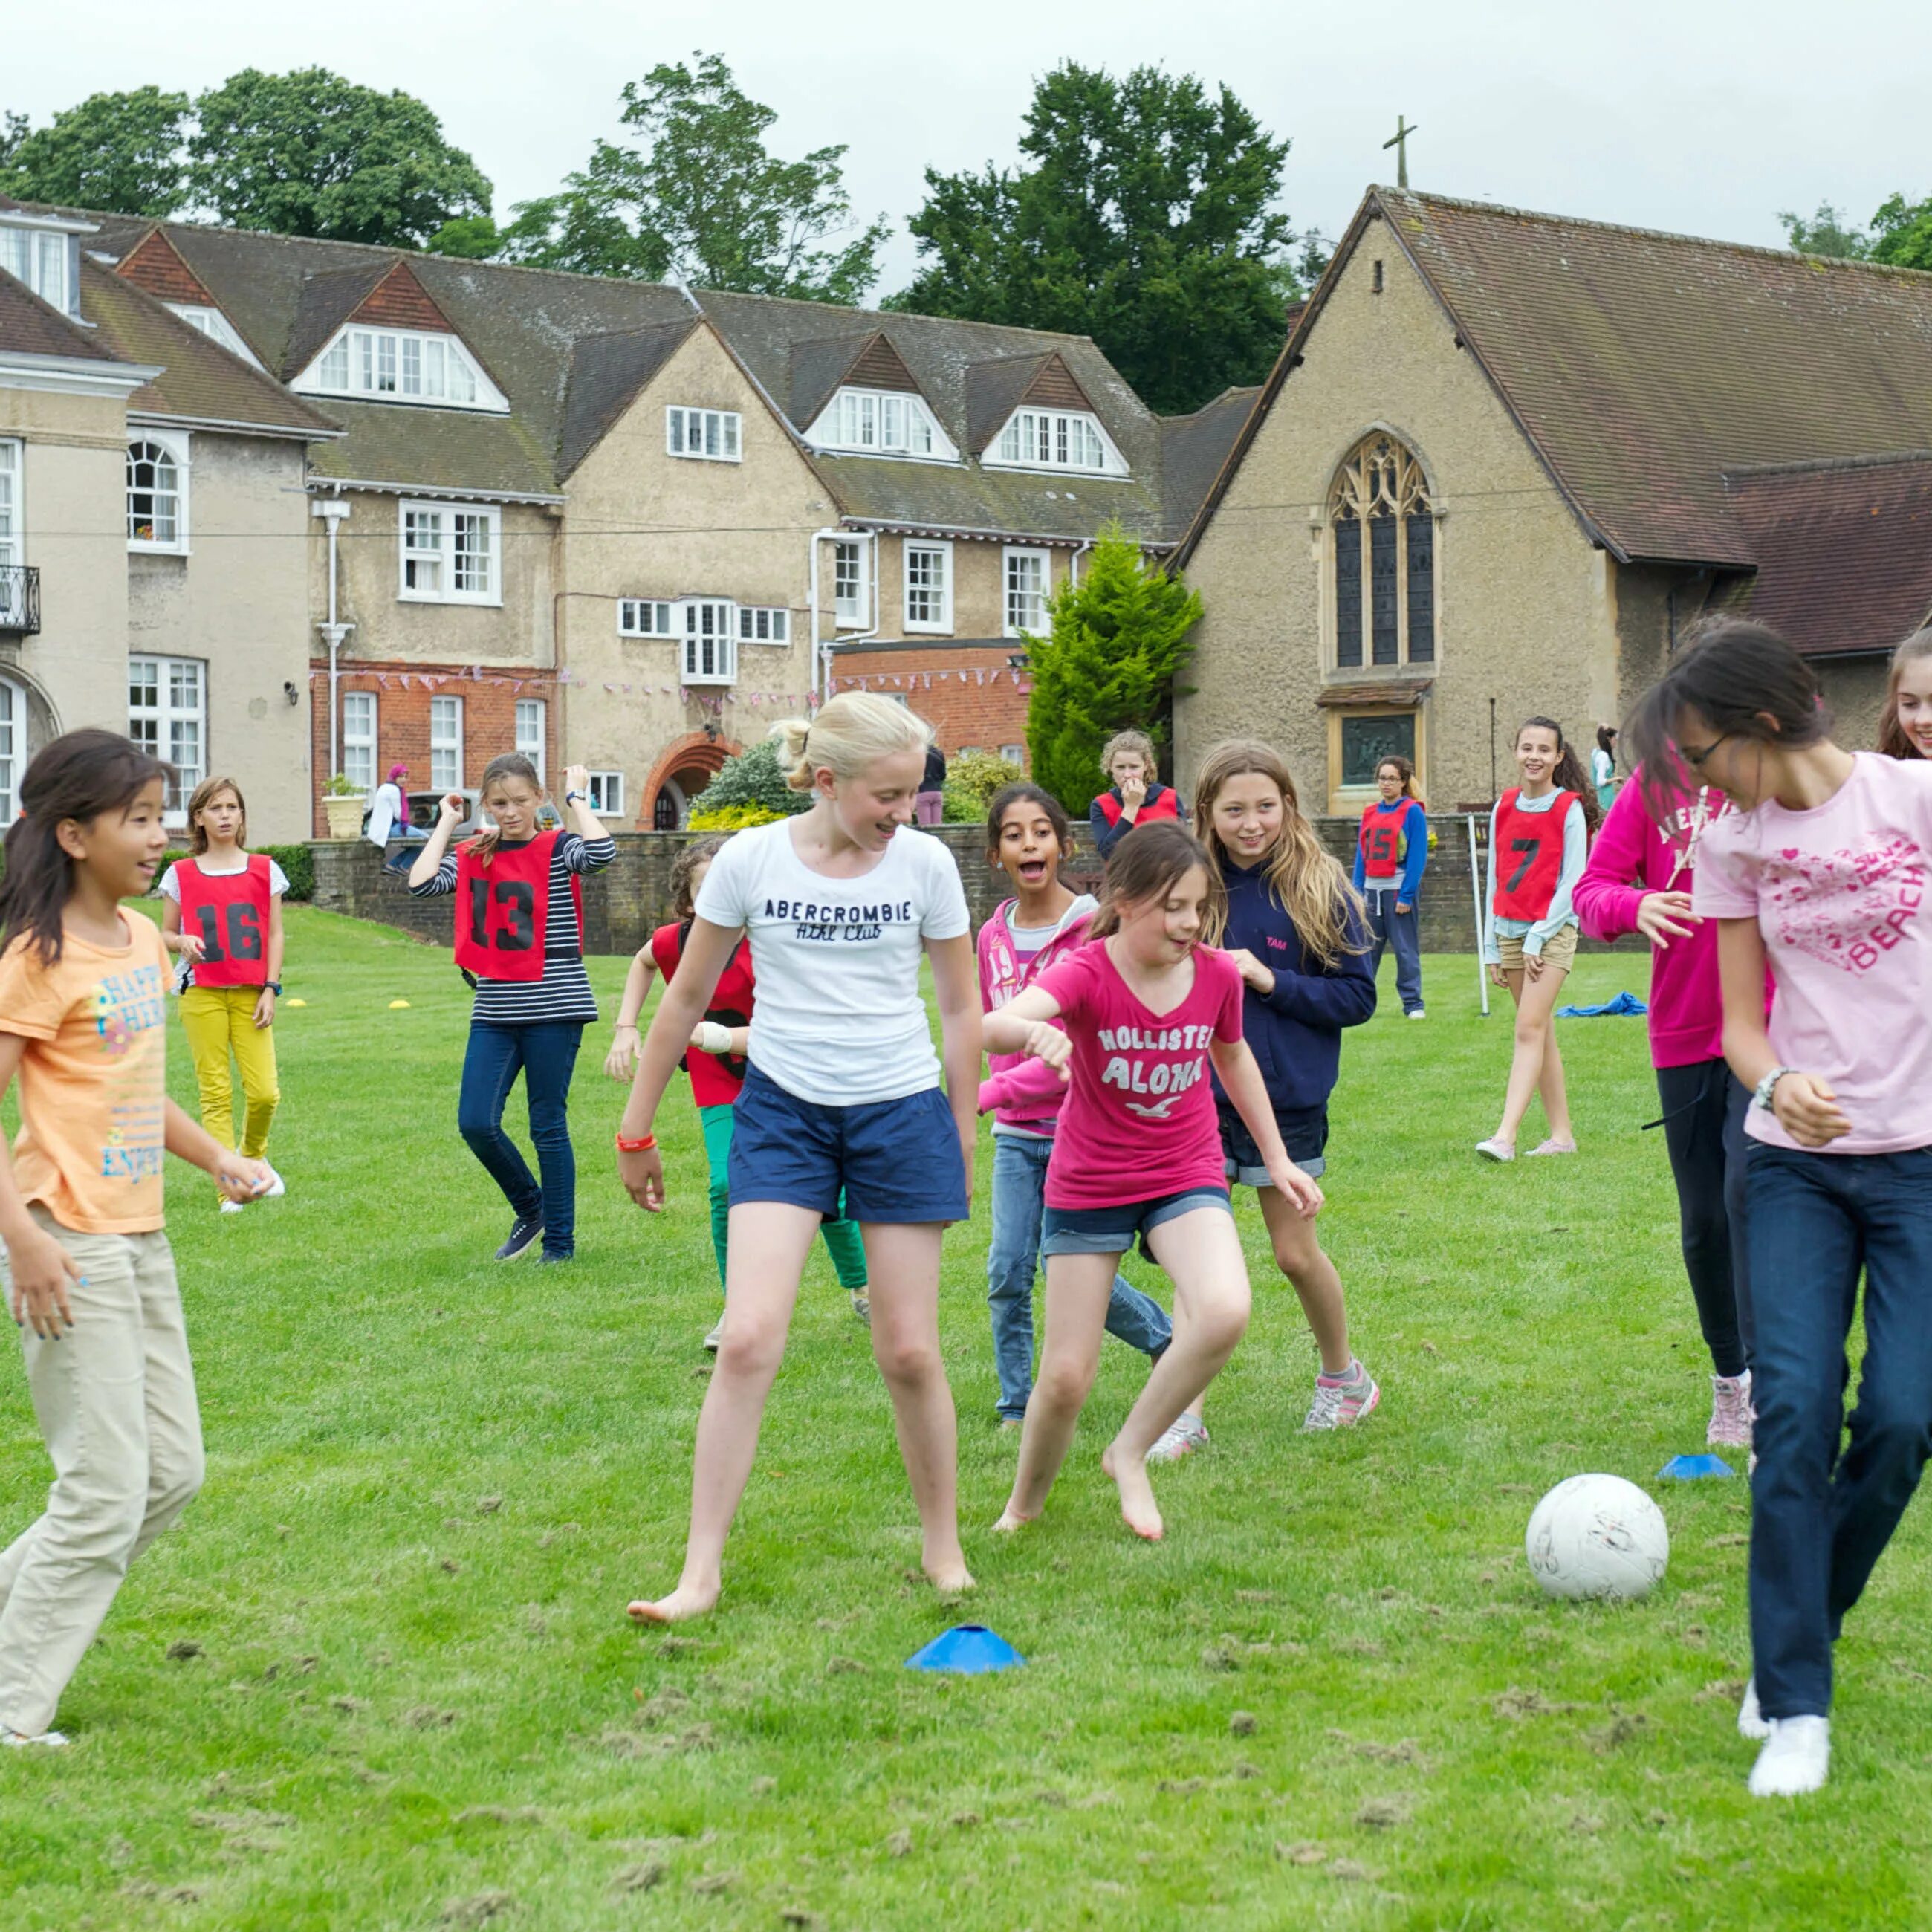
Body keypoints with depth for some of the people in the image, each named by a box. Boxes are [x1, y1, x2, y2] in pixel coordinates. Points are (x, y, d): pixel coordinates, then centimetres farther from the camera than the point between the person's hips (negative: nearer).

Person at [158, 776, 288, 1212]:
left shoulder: (264, 870, 6)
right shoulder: (181, 874, 5)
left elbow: (275, 934, 7)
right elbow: (164, 934, 10)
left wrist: (270, 988, -1)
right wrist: (181, 942, -13)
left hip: (250, 994, 0)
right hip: (202, 993, 0)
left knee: (264, 1091, -7)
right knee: (215, 1093, -3)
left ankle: (253, 1158, 22)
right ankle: (228, 1186, 3)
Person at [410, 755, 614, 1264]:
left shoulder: (558, 849, -3)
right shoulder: (473, 857, 8)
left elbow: (602, 852, -25)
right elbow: (420, 883, -8)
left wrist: (576, 798, -12)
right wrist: (446, 822, 0)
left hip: (553, 1008, -4)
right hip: (494, 1011, 4)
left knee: (548, 1127, 2)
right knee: (475, 1123, -4)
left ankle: (560, 1241, 14)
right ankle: (529, 1210, 21)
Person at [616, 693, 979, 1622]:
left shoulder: (926, 864, -4)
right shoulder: (750, 861, -7)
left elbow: (961, 1008, 8)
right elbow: (685, 998, 4)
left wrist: (962, 1139, 9)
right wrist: (637, 1130, 8)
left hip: (902, 1113, 1)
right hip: (783, 1109, -1)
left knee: (909, 1352, 4)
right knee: (748, 1339, -12)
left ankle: (943, 1547, 24)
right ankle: (701, 1569, -6)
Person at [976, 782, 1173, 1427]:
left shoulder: (1094, 929, -11)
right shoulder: (994, 937, 7)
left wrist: (994, 1093, -22)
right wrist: (1003, 1099, 7)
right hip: (1016, 1133, 5)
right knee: (1007, 1273, -2)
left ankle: (1169, 1339, 24)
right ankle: (1016, 1408, 11)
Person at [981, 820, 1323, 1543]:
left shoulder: (1217, 975, -8)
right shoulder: (1087, 973, -19)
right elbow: (993, 1026, -39)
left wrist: (1277, 1158, 17)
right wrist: (1033, 1030, -63)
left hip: (1186, 1178, 2)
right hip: (1087, 1188, -2)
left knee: (1225, 1313, -28)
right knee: (1066, 1378, 0)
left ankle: (1130, 1453, -6)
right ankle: (1024, 1505, 31)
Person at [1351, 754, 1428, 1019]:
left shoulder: (1413, 812, -5)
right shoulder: (1370, 813, 12)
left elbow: (1418, 856, -9)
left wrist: (1406, 895, -14)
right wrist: (1358, 891, 8)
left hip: (1399, 889, -5)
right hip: (1371, 890, 5)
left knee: (1406, 950, -1)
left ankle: (1413, 1004, 6)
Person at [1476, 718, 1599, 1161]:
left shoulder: (1569, 808, -5)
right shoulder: (1503, 807, 9)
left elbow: (1573, 881, -8)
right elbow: (1495, 879, 13)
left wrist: (1538, 937, -13)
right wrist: (1491, 947, 9)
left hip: (1553, 931, -6)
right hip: (1510, 931, 6)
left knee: (1530, 1029, -14)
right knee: (1540, 1033, 7)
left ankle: (1505, 1136, -22)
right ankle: (1561, 1135, 12)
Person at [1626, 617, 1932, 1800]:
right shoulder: (1734, 848, 4)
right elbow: (1743, 1020, 7)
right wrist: (1776, 1084, -15)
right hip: (1797, 1166, 2)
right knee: (1796, 1413, -10)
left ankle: (1799, 1642, 18)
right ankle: (1794, 1706, -4)